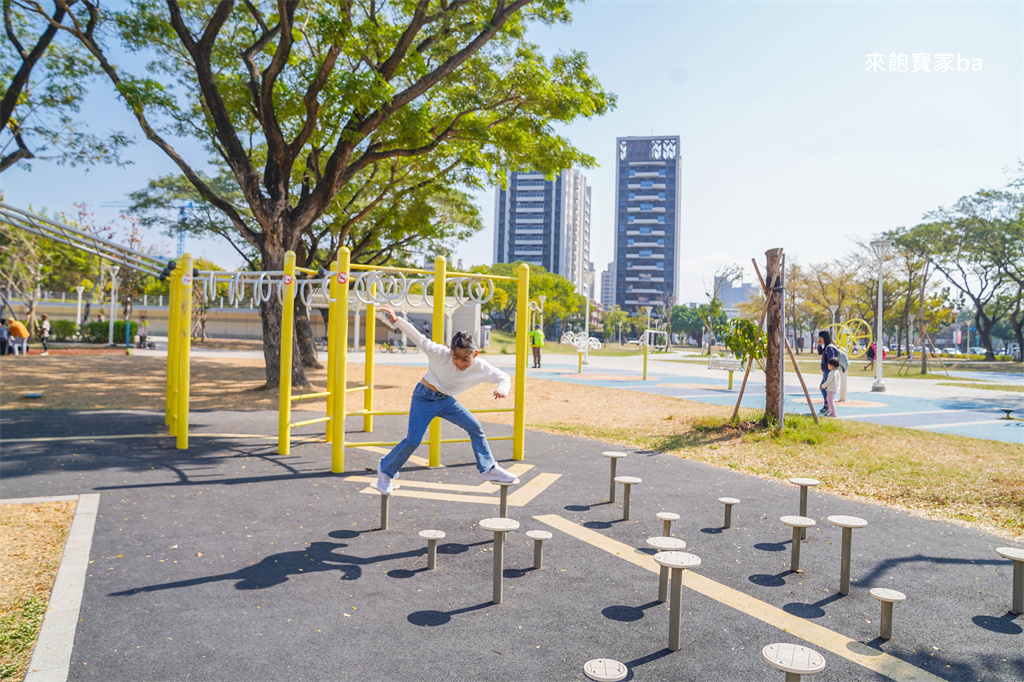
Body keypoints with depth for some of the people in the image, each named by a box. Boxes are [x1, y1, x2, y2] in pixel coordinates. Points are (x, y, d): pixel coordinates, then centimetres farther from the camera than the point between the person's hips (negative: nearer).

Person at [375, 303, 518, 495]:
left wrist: (503, 388, -35)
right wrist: (396, 320, -33)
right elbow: (418, 338, -24)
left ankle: (488, 469, 13)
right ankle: (385, 470, 13)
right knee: (413, 440, -12)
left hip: (446, 400, 4)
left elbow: (504, 377, -12)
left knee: (475, 427, -2)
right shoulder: (439, 353, -28)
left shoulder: (481, 368, -19)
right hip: (424, 398, -4)